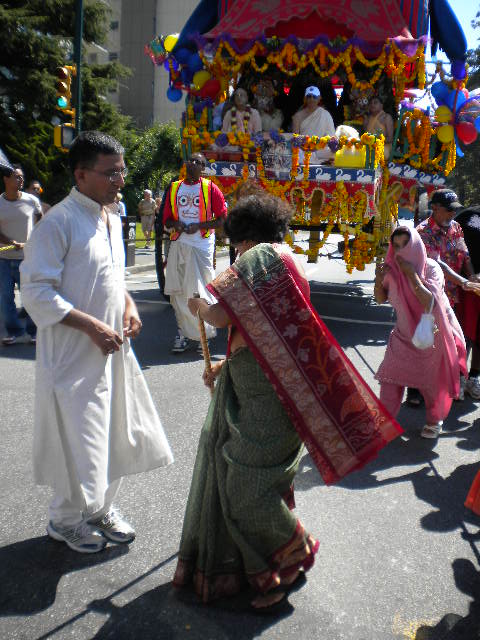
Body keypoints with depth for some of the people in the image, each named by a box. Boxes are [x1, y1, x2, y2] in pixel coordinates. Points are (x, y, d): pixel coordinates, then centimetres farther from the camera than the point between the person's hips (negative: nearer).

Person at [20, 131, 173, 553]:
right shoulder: (59, 222, -16)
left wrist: (128, 306, 4)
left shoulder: (112, 219, 10)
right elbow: (36, 290, -19)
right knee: (78, 440, 5)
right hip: (72, 353, -8)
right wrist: (91, 325, -23)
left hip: (113, 348, 8)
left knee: (117, 432, 16)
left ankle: (101, 508, 38)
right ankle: (65, 520, 31)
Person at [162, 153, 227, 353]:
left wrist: (199, 226, -12)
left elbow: (222, 219, 0)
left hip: (202, 245, -3)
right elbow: (166, 219, 18)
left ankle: (203, 334, 8)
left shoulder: (210, 189, 2)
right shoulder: (174, 188, 13)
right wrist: (175, 224, -5)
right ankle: (181, 333, 12)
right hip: (178, 244, 4)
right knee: (177, 291, 3)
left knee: (201, 291, -3)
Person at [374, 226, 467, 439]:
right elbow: (381, 299, -1)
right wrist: (379, 280, -20)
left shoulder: (430, 268, -20)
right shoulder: (393, 268, -8)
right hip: (405, 334, 3)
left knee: (432, 382, 9)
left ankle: (435, 420, 35)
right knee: (390, 376, -3)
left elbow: (429, 302, -31)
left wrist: (412, 274, -35)